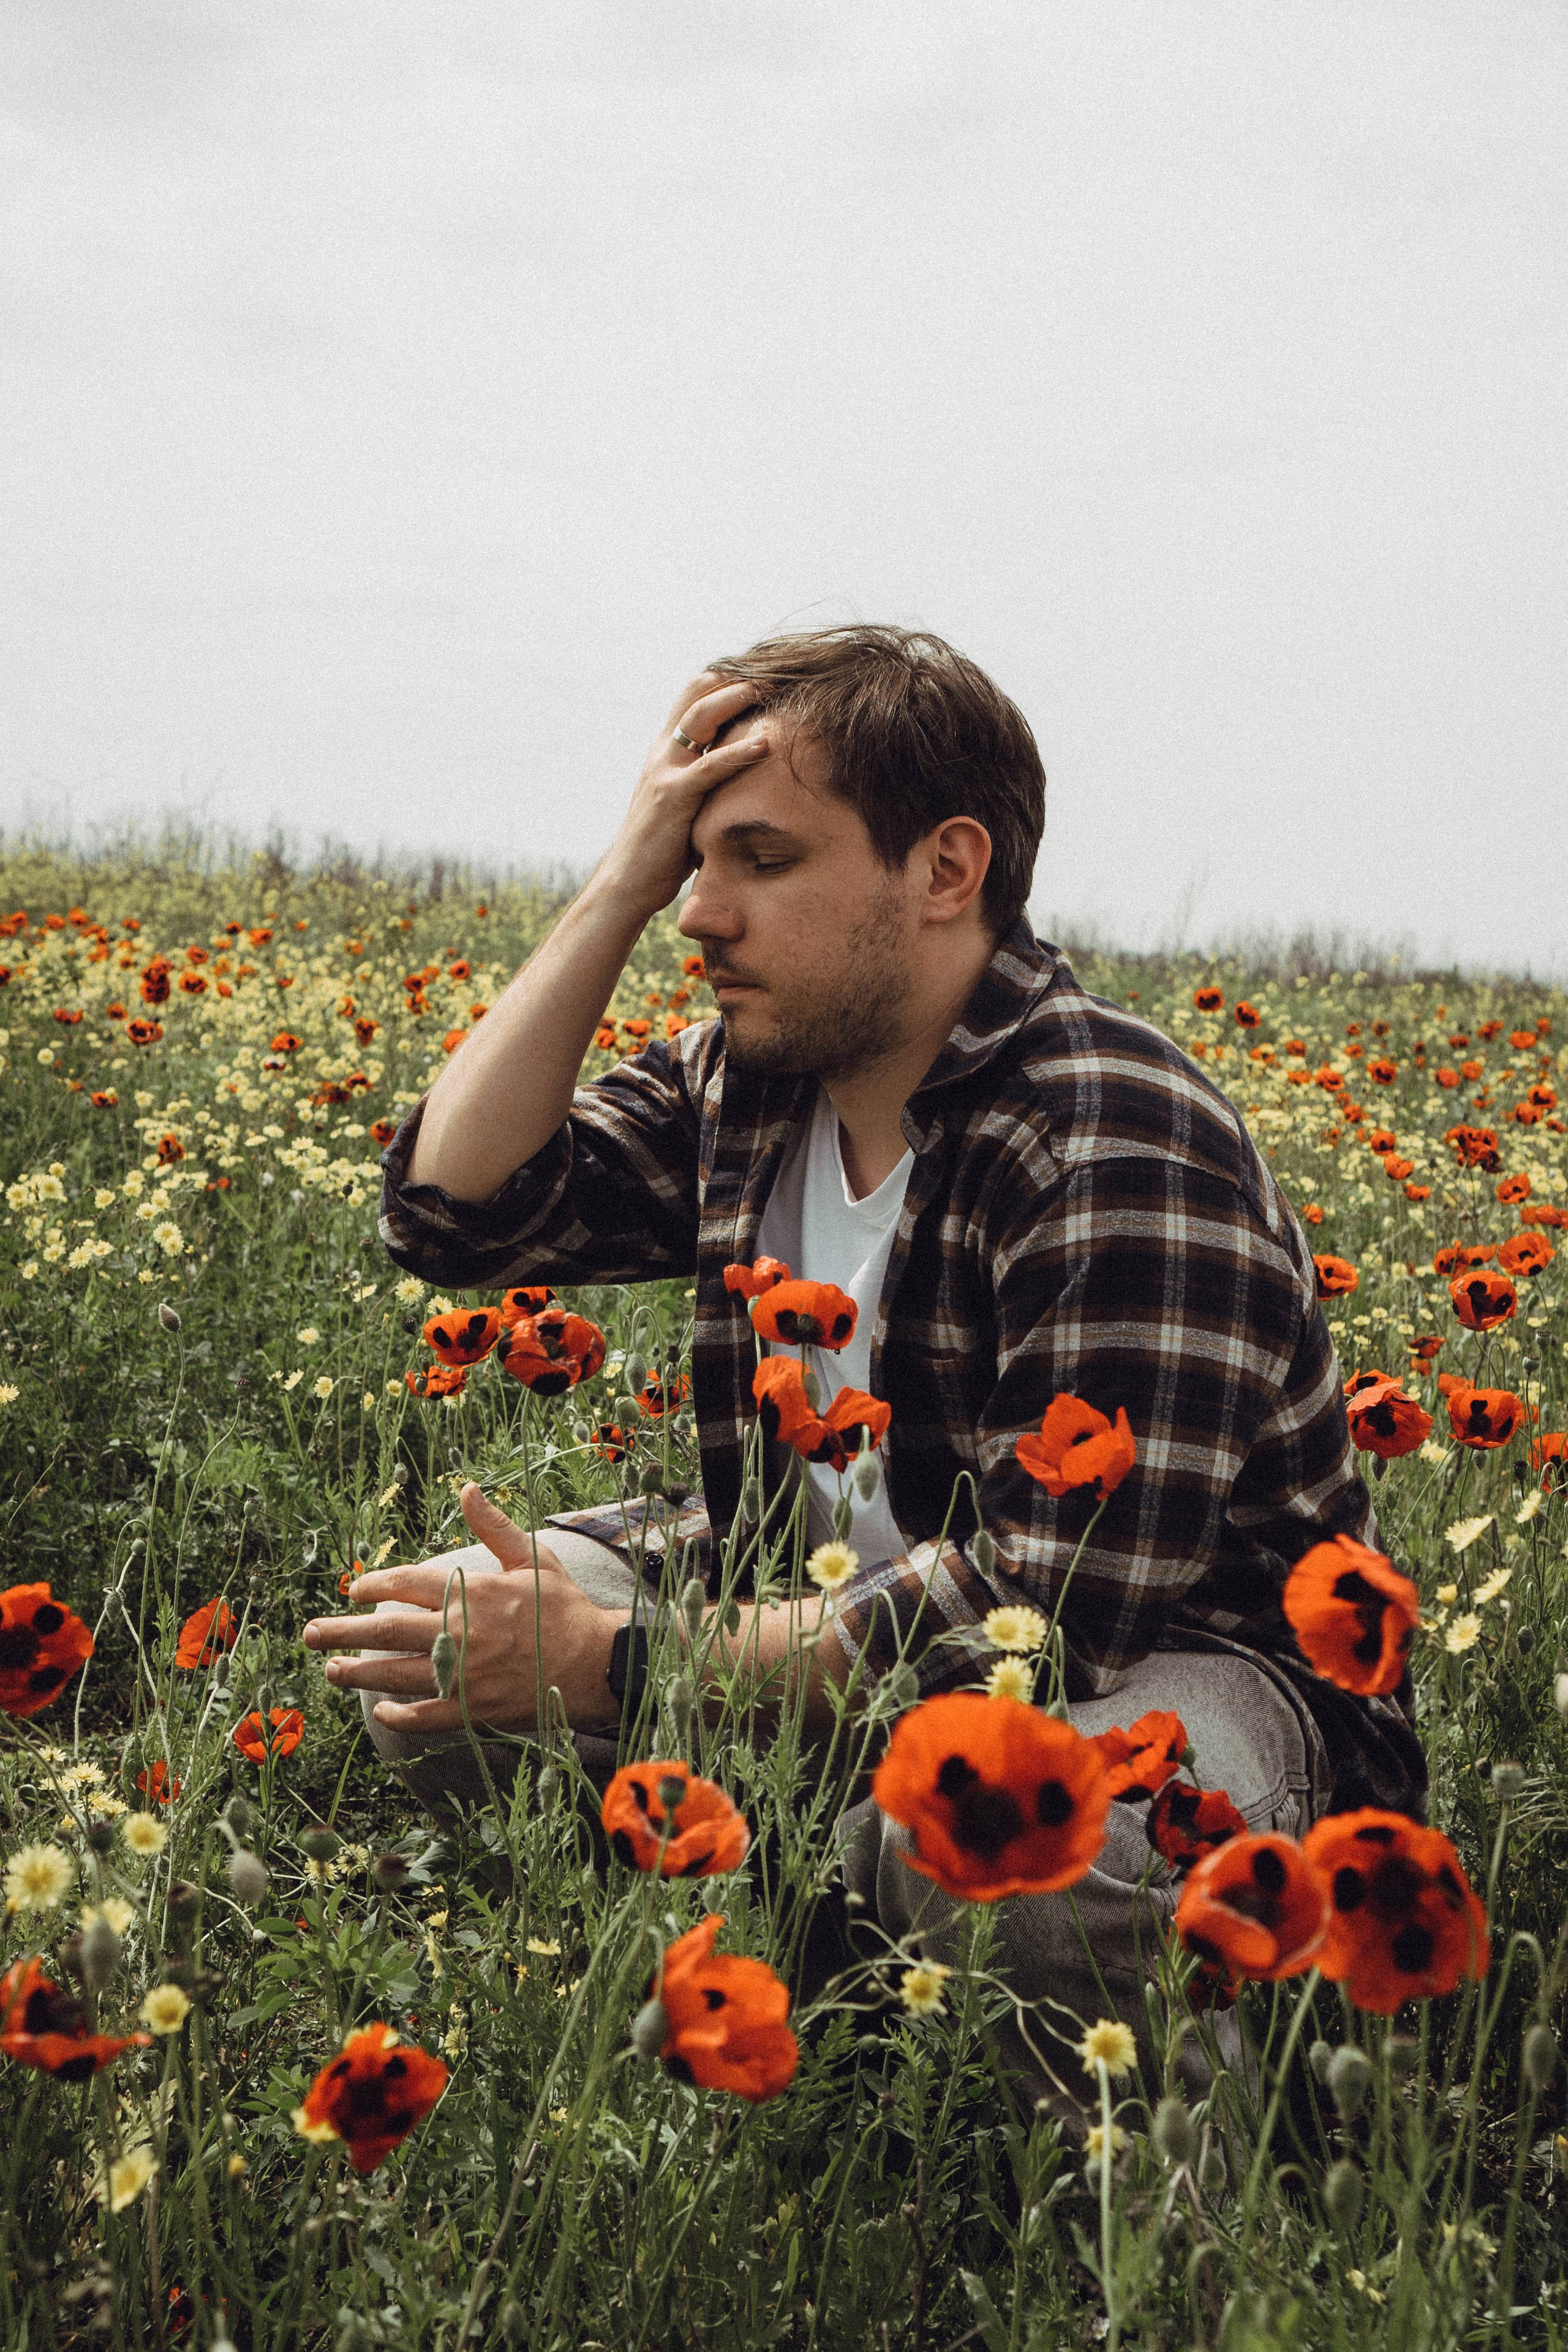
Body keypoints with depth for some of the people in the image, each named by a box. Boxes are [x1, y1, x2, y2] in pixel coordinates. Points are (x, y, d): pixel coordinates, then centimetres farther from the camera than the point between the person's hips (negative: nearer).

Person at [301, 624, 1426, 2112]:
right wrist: (620, 889, -11)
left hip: (1177, 1668, -7)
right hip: (831, 1628, 7)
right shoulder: (737, 1087, 0)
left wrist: (602, 1661, -29)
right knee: (423, 1635, -5)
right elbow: (451, 1209, -5)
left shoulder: (1119, 1154, -26)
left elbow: (1053, 1600, -31)